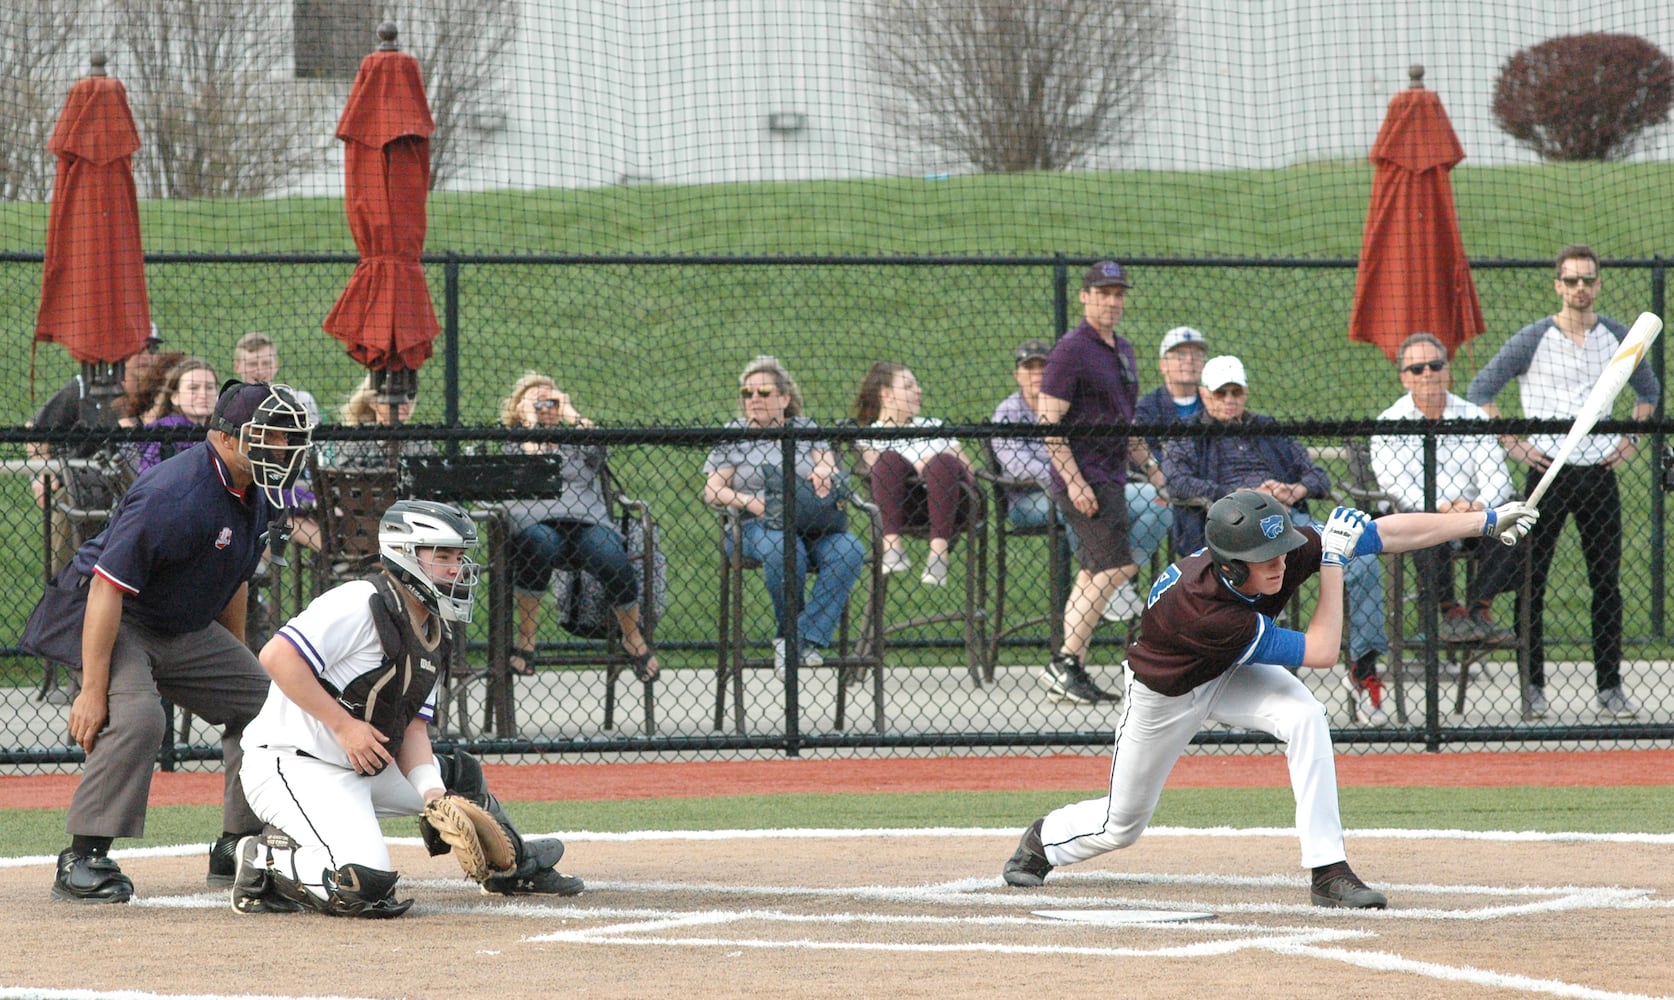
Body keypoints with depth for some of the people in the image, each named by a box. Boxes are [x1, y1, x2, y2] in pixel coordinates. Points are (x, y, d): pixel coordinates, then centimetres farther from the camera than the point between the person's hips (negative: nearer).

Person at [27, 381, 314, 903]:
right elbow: (108, 586, -31)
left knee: (264, 701, 8)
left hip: (184, 629, 10)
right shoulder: (178, 496, -30)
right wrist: (93, 690, -33)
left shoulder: (257, 496, 0)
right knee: (136, 716, -32)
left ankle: (237, 847, 17)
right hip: (114, 620, -9)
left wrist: (236, 665, 21)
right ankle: (82, 860, -25)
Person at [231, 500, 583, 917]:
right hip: (292, 767, -9)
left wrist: (433, 796, -9)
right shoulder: (360, 604, -17)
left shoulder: (436, 635, 12)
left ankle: (511, 867, 39)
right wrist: (344, 724, -23)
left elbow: (412, 727, 9)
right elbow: (277, 656, -25)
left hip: (363, 769, 10)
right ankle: (268, 861, -5)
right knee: (365, 881, -26)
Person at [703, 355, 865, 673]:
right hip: (755, 527, -3)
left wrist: (826, 474, -14)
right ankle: (789, 632, -17)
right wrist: (752, 503, -15)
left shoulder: (806, 429, 19)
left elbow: (830, 470, 12)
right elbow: (713, 492, 3)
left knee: (850, 550, -29)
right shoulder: (734, 436, 12)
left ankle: (802, 638, -28)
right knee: (784, 549, -39)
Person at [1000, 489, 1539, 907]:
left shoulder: (1287, 551, -30)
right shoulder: (1200, 606, -45)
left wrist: (1488, 520, -28)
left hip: (1233, 675, 4)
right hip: (1166, 693, -4)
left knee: (1305, 718, -27)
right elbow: (1319, 652, -40)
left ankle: (1329, 871, -21)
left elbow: (1388, 533, -26)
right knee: (1122, 824, 10)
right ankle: (1043, 839, 45)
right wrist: (1333, 562, -39)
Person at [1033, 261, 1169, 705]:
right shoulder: (1071, 351, -11)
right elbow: (1049, 420, -15)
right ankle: (1065, 663, -14)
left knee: (1092, 576, 7)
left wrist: (1151, 468, 22)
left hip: (1110, 478, 9)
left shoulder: (1122, 351, 17)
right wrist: (1074, 480, -21)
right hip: (1083, 478, -9)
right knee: (1117, 567, -16)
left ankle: (1070, 672, 9)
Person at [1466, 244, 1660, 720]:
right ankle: (1532, 685, 4)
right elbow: (1480, 391, 0)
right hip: (1548, 472, -3)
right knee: (1531, 582, -3)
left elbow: (1648, 391, 24)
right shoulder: (1533, 339, -3)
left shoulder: (1618, 338, 8)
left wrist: (1630, 440, 11)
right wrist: (1511, 444, -7)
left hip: (1600, 472, 3)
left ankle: (1610, 688, 8)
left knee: (1608, 584, 3)